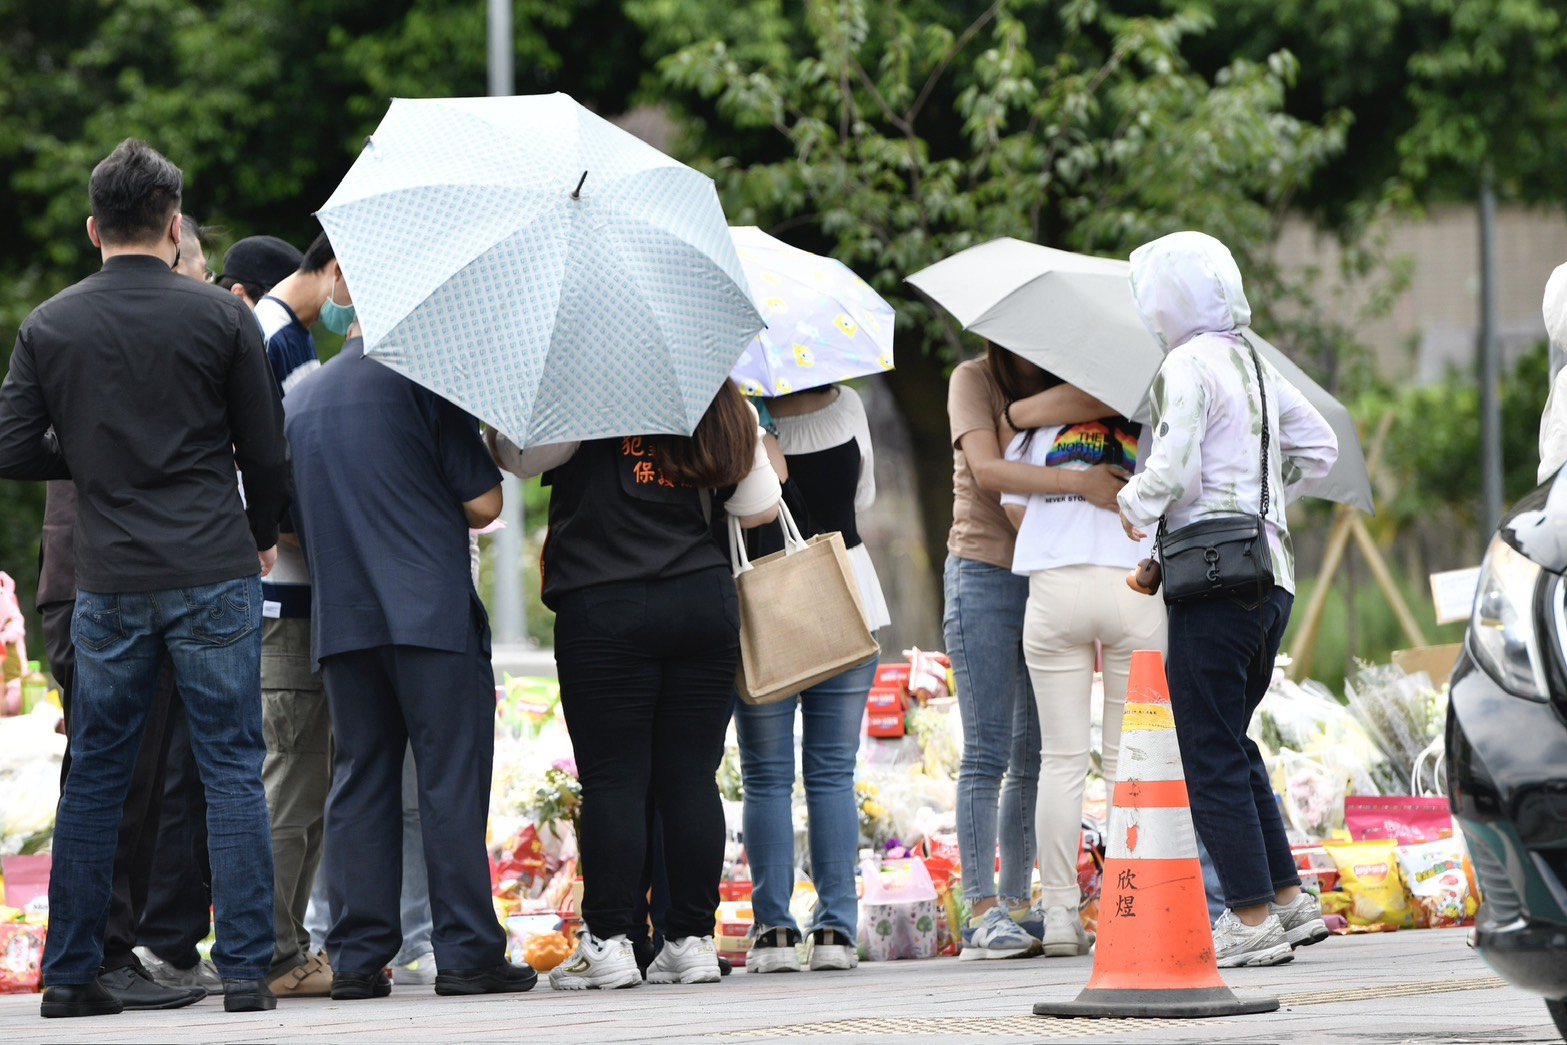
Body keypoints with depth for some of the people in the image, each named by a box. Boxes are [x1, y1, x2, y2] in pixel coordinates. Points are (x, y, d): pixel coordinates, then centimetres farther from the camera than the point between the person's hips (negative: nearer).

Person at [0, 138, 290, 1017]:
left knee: (95, 777, 10)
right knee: (233, 771, 2)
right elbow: (266, 451, 1)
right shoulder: (221, 317, -3)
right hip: (215, 578, -2)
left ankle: (71, 973, 11)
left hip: (108, 585, 2)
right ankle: (246, 970, -3)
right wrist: (263, 537, 19)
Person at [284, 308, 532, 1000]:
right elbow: (483, 505, -7)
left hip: (339, 621, 5)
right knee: (452, 780, -2)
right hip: (431, 611, -5)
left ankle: (357, 957, 5)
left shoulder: (300, 399, 13)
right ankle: (467, 953, -4)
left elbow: (292, 523, 18)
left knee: (359, 783, 8)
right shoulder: (423, 379, -6)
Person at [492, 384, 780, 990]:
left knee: (612, 778, -2)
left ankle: (609, 940, -4)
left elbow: (514, 457, -3)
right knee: (691, 776, 5)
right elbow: (759, 508, 16)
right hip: (705, 600, 4)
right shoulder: (728, 413, 11)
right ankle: (691, 939, 6)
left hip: (604, 609, -4)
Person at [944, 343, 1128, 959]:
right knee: (988, 751, -9)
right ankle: (981, 913, -10)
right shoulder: (974, 379, -4)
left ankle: (1016, 904, 10)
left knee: (1035, 756, 5)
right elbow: (986, 469, -19)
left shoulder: (1066, 381, 9)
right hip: (983, 569, -5)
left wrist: (1026, 410, -24)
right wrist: (1079, 482, -29)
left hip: (1050, 576, 5)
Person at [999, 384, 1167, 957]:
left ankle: (1059, 912, 0)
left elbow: (1016, 507, 13)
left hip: (1053, 590, 1)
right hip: (1134, 587, -1)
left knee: (1061, 758, 4)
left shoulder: (1032, 424, 14)